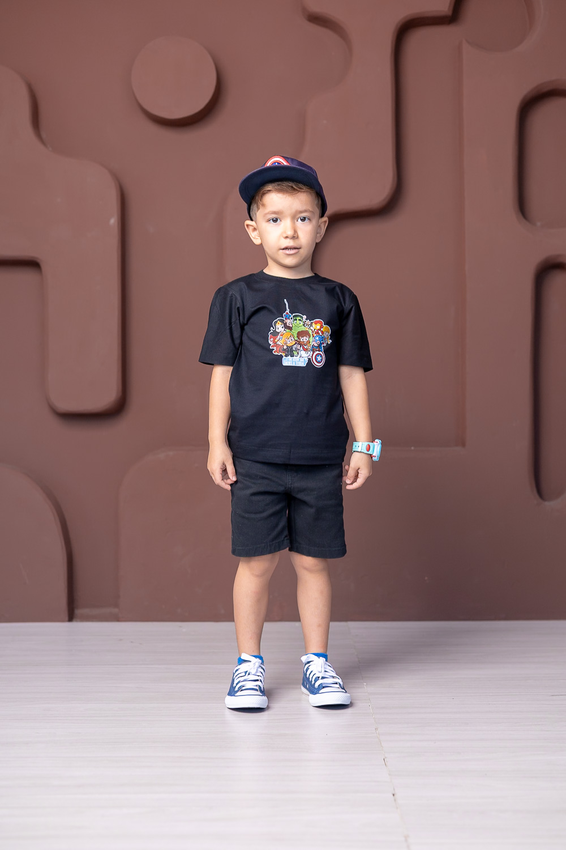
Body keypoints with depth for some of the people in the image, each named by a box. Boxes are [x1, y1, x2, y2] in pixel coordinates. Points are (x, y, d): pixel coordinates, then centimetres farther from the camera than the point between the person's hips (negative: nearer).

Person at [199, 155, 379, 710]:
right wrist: (217, 442, -2)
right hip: (255, 456, -1)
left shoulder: (337, 301, 7)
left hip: (320, 457, 2)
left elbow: (351, 374, 9)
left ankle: (316, 663, 21)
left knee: (313, 561, 7)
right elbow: (222, 372, 2)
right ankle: (248, 666, 16)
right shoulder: (237, 297, 1)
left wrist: (363, 445, 7)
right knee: (257, 561, 3)